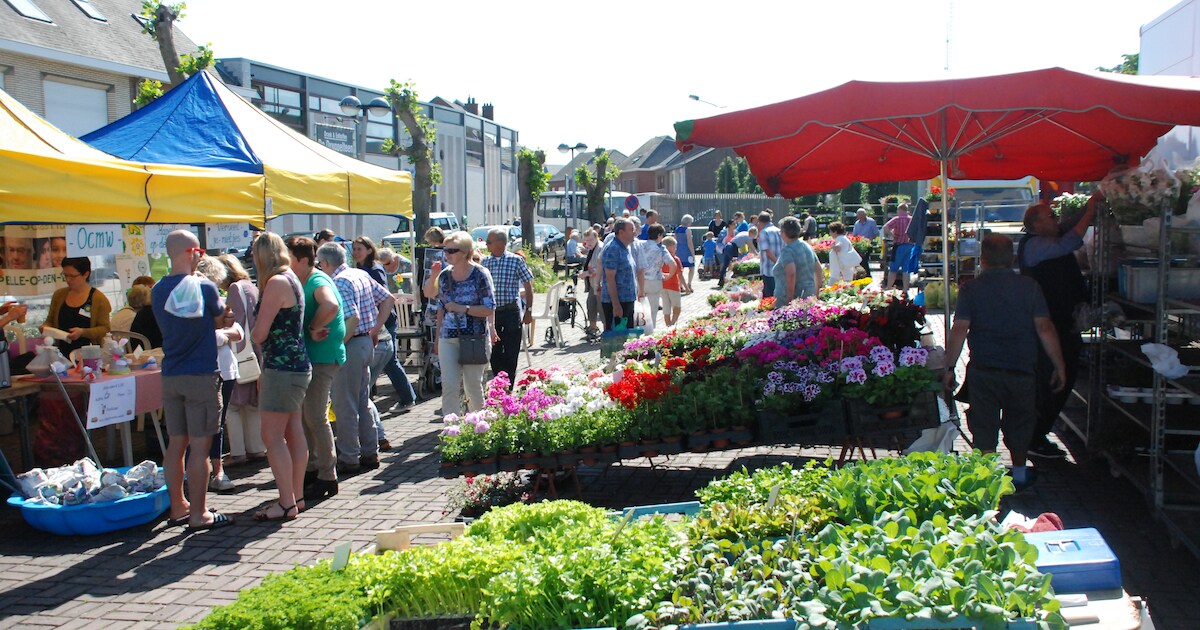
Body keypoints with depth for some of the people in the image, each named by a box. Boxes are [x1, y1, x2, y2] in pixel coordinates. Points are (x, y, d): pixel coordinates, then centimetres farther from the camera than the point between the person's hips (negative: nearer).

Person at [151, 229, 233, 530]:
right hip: (201, 376, -6)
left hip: (170, 376, 6)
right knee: (199, 446, -2)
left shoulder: (158, 291, 6)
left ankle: (178, 508, 21)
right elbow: (221, 319, 3)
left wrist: (221, 321, 12)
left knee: (176, 443, 12)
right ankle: (198, 514, 2)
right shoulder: (204, 288, -11)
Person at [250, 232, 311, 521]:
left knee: (272, 436, -6)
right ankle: (296, 497, 19)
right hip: (298, 365, 10)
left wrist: (252, 334, 9)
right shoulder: (291, 279, 15)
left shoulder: (276, 283, -14)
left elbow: (260, 333, -16)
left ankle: (287, 504, -3)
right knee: (293, 432, 13)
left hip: (282, 367, -10)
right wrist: (265, 372, 19)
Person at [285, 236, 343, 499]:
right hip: (309, 356, 10)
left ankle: (327, 478, -1)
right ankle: (312, 468, 27)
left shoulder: (318, 281, -16)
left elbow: (331, 306, -36)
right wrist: (313, 329, -2)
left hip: (323, 357, -10)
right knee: (304, 415, 15)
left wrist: (313, 328, -23)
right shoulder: (304, 283, 16)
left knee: (315, 416, -8)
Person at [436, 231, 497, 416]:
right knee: (449, 385, -3)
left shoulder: (480, 274, -7)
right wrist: (438, 337, 14)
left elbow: (489, 309, -10)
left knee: (473, 385, 8)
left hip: (474, 338, -3)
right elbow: (441, 308, 15)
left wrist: (462, 308, -18)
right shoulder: (445, 275, 7)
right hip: (448, 338, 4)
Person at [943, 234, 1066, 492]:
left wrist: (949, 368, -2)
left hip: (982, 370, -2)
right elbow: (1045, 328, -5)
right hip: (1022, 369, 2)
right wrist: (1059, 366, 1)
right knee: (1019, 422, 20)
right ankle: (1019, 475, 35)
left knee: (984, 425, 8)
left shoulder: (971, 289, -4)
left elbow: (959, 330, -9)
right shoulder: (1029, 287, -2)